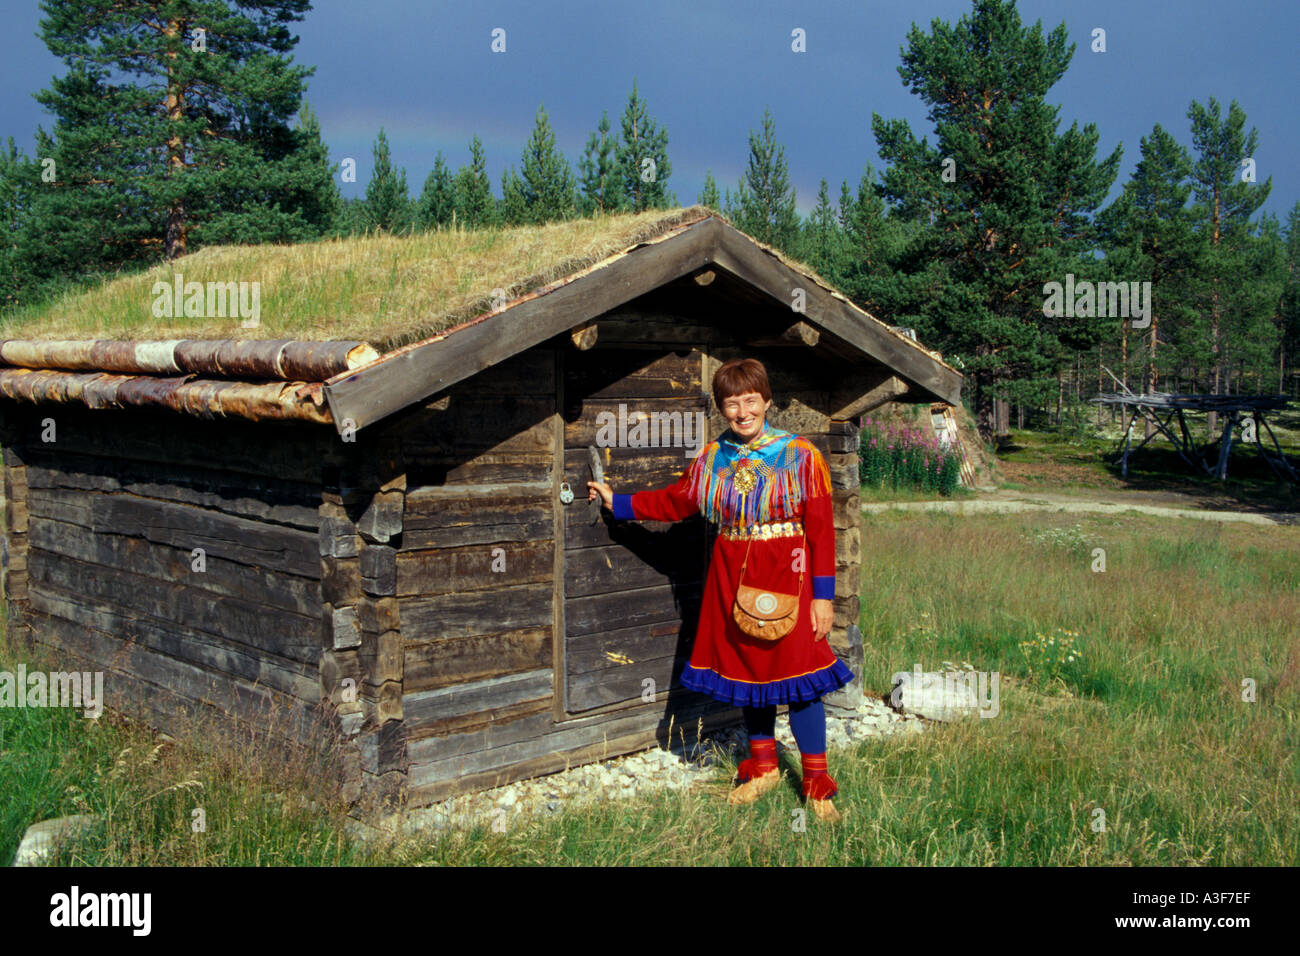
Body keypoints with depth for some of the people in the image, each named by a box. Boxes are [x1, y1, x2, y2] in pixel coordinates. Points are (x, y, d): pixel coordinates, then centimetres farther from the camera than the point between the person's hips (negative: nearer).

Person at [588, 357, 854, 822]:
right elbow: (674, 501, 20)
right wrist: (617, 502, 19)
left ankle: (816, 781, 10)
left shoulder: (800, 456, -6)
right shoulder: (712, 459, 6)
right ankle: (763, 767, 29)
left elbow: (821, 530, -7)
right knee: (745, 666, 11)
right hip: (733, 577, 4)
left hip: (785, 577, -4)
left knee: (796, 674, -4)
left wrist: (822, 595, -10)